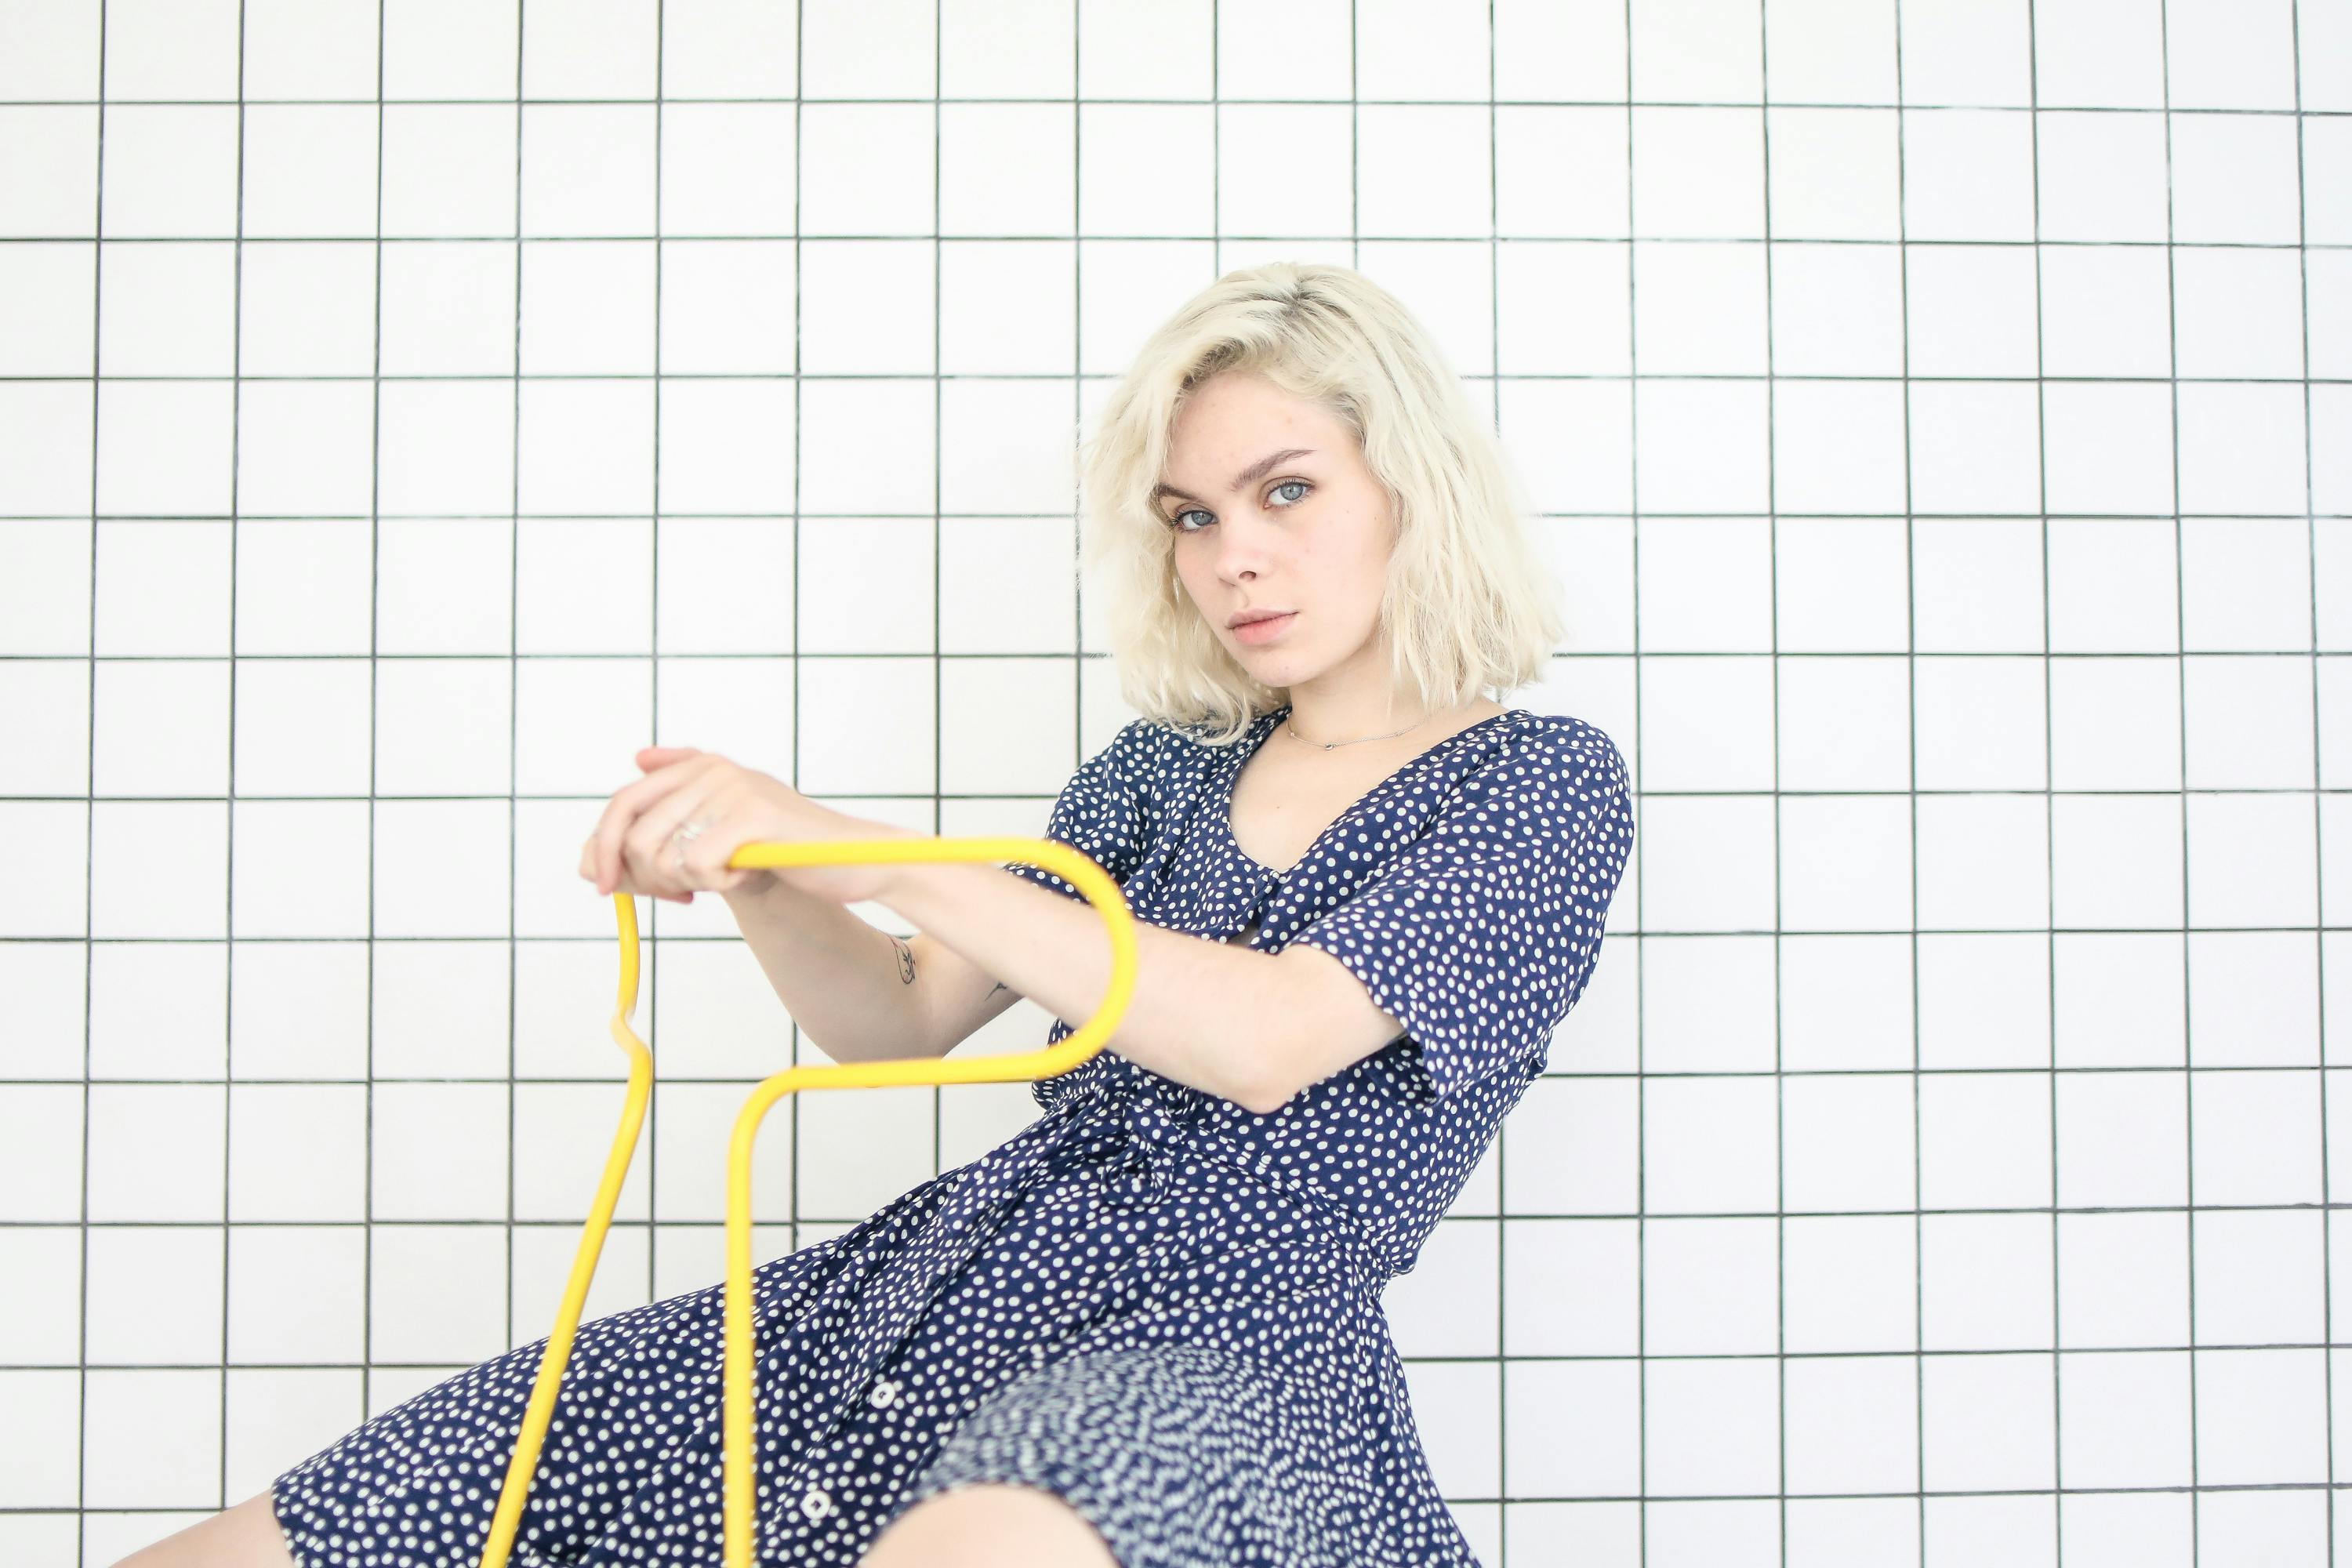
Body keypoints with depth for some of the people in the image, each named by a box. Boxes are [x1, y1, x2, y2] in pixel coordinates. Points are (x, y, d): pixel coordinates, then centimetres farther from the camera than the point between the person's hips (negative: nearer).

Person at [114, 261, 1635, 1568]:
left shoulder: (1546, 783, 1)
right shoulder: (1170, 764, 19)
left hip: (1224, 1362, -4)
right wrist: (757, 882, -3)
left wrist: (856, 850, -16)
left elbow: (1267, 1041, -14)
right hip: (936, 1281, 5)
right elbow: (899, 1016, 18)